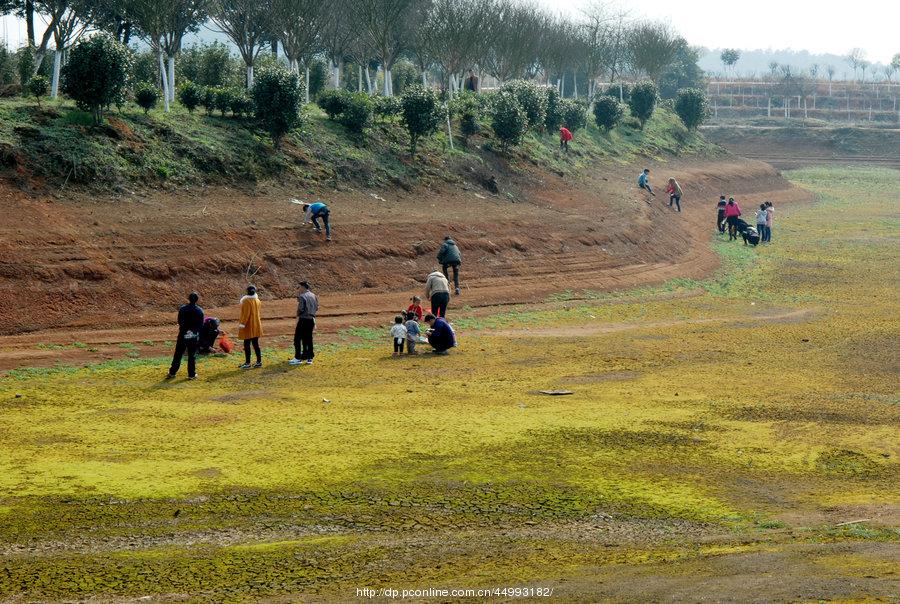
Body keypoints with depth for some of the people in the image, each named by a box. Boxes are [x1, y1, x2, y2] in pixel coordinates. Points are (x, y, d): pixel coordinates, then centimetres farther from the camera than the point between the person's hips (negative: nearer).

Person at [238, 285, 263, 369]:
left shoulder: (247, 301, -17)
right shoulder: (258, 301, 7)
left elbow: (246, 314, -20)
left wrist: (242, 324, -17)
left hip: (248, 326, -8)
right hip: (256, 326, 8)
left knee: (247, 345, -2)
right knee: (255, 344, 13)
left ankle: (247, 363, 0)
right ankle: (259, 361, 15)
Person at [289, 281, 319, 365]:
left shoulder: (302, 296, -13)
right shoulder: (314, 296, 9)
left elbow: (301, 309, -17)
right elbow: (316, 308, 12)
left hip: (303, 319, -7)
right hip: (311, 319, 7)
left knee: (297, 339, 0)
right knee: (308, 339, 13)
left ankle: (298, 358, -2)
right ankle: (309, 358, 13)